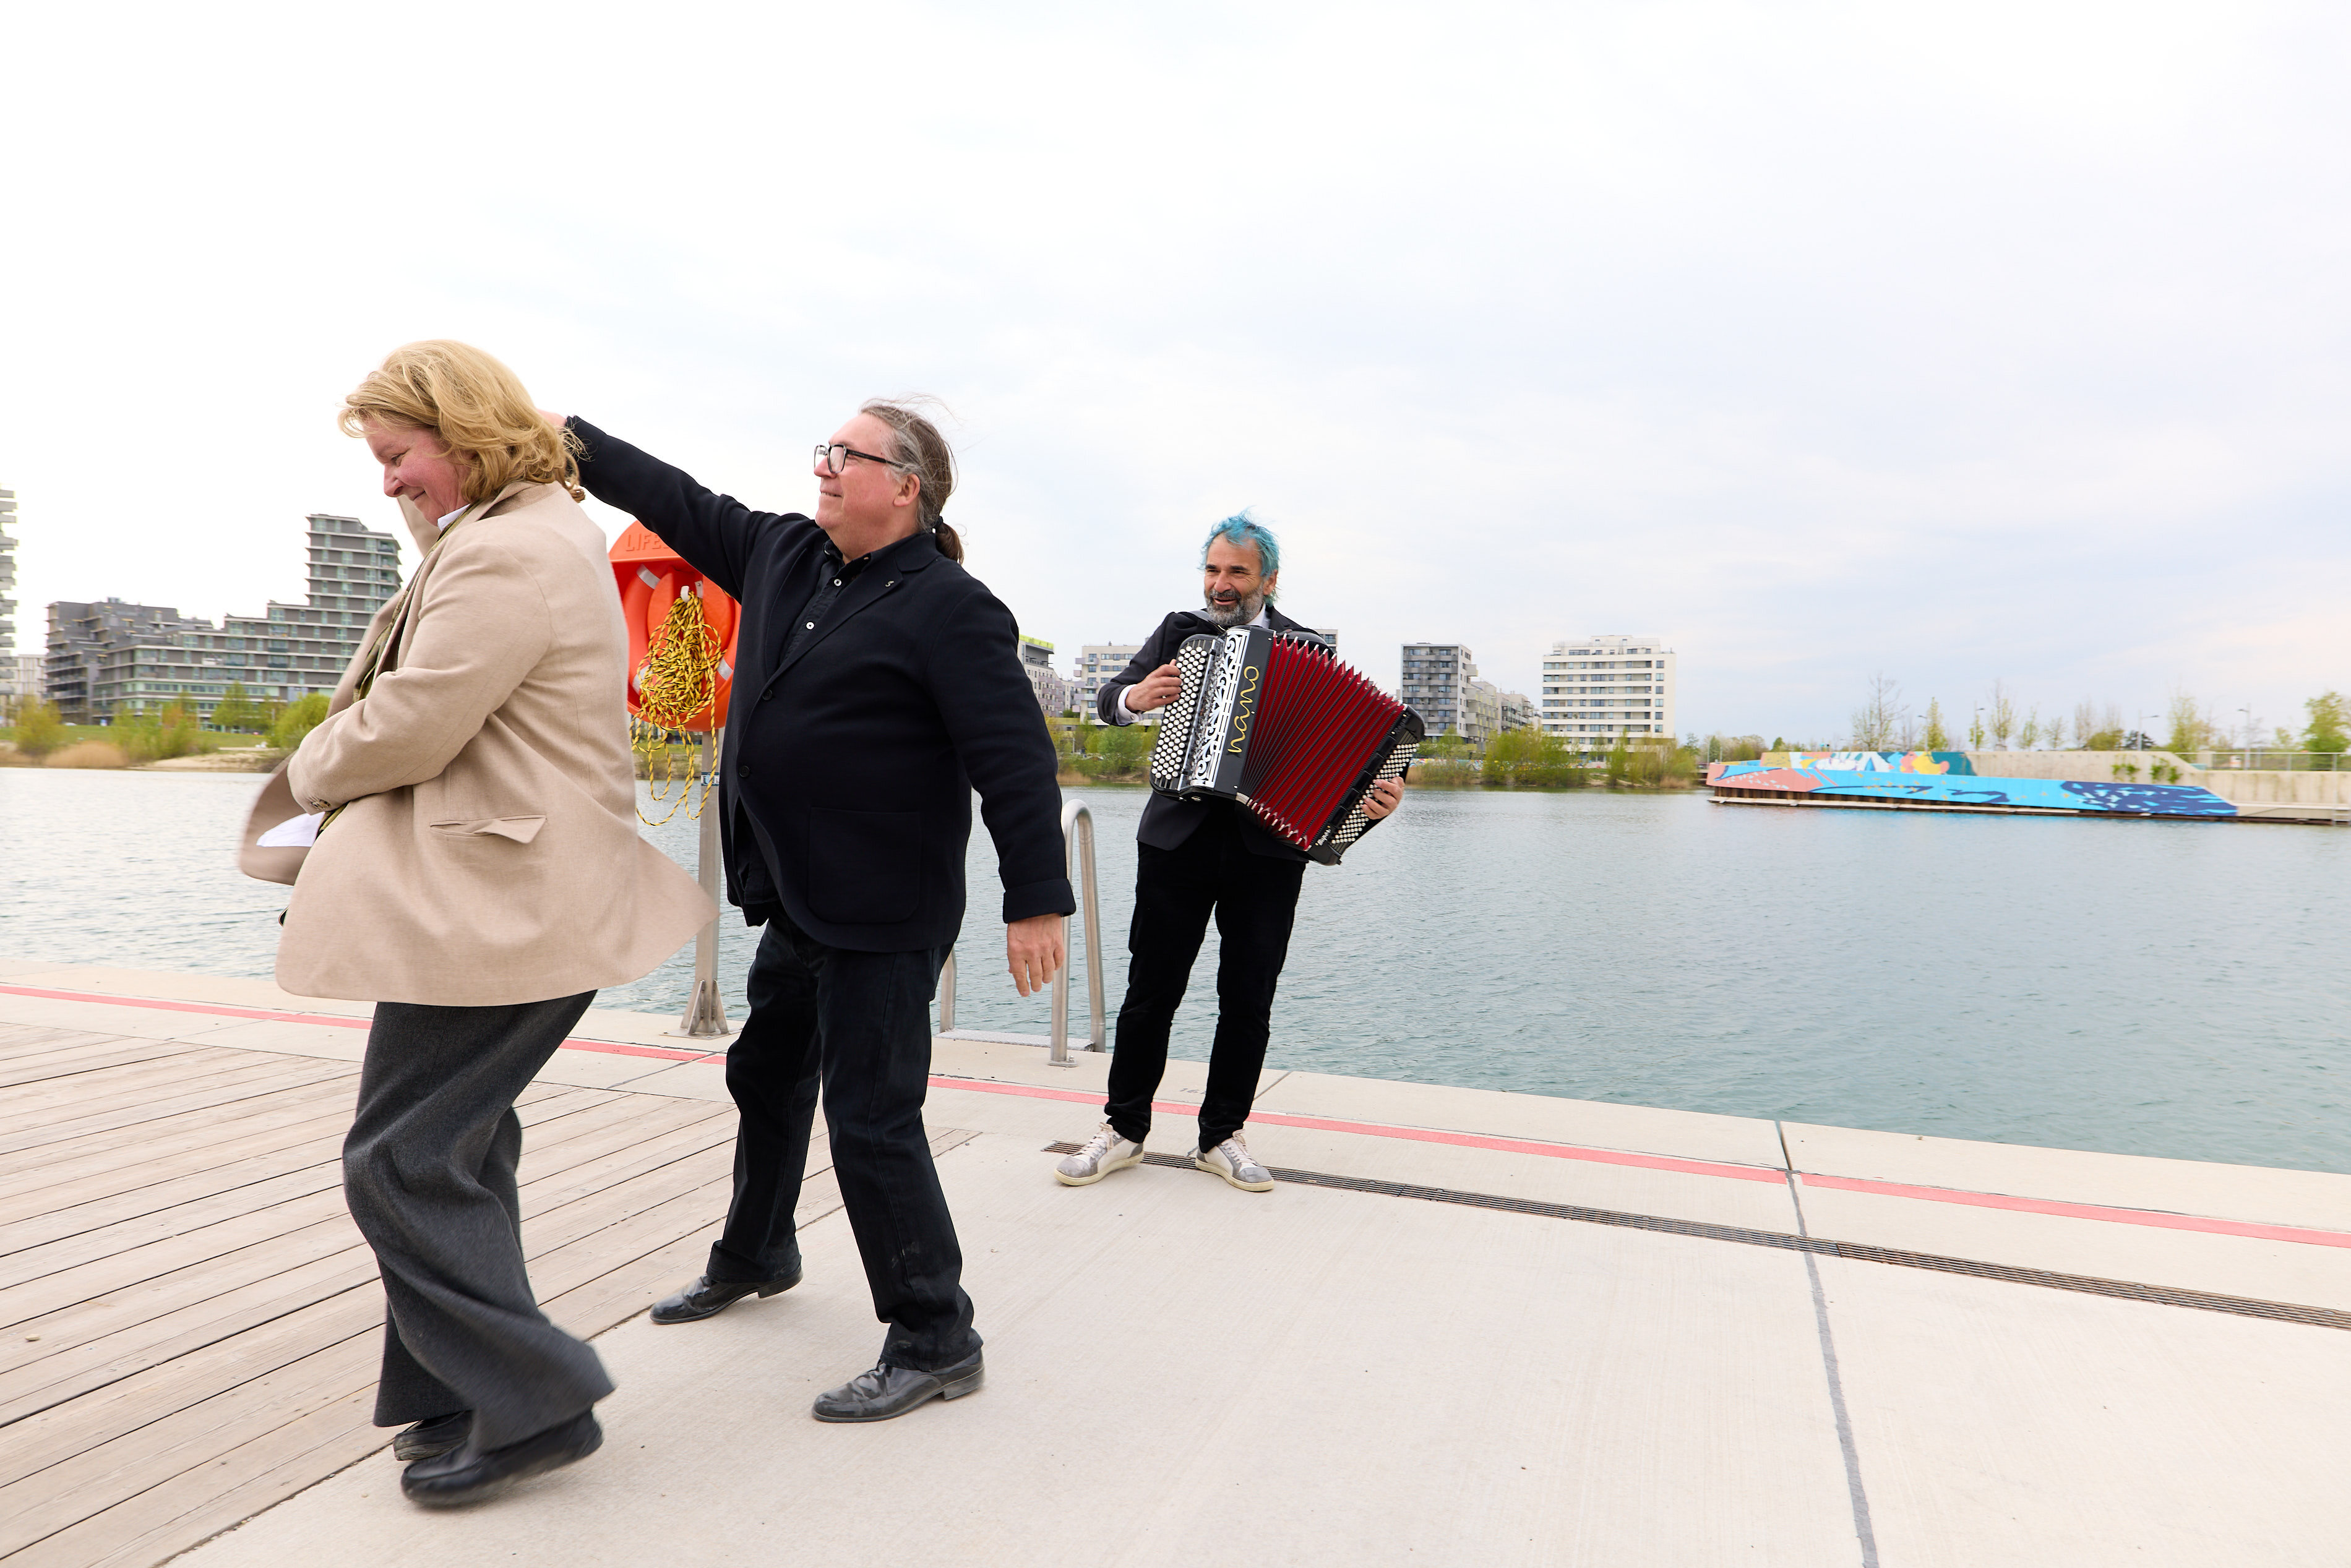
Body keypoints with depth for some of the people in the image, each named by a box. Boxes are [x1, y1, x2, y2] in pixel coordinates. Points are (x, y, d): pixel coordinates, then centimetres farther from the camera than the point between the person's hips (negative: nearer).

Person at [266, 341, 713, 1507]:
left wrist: (312, 772, 2)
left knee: (402, 1159, -3)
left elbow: (408, 731, -17)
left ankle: (530, 1405, 8)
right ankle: (469, 1389, 30)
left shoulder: (502, 555, -17)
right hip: (522, 896, 11)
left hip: (495, 908, -11)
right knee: (460, 1147, 17)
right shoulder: (541, 531, 19)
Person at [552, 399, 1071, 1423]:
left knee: (871, 1122, -5)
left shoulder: (949, 608, -17)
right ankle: (754, 1256, 49)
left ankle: (935, 1344, 11)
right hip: (797, 904, 9)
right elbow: (680, 503, 20)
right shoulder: (784, 554, 8)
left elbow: (1016, 761, -21)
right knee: (766, 1078, 25)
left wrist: (1036, 901, -23)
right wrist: (573, 440, 15)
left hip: (885, 917, -9)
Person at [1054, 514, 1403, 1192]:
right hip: (1179, 836, 0)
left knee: (1248, 1000, 7)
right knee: (1151, 990, 4)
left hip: (1269, 845, 0)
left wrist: (1377, 794, -16)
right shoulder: (1179, 630, 9)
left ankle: (1222, 1136, 22)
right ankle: (1124, 1129, 19)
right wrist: (1135, 697, -14)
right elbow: (1108, 697, 9)